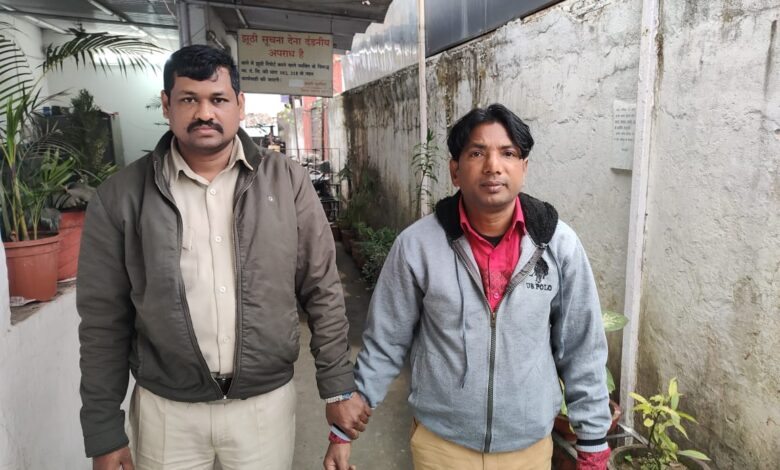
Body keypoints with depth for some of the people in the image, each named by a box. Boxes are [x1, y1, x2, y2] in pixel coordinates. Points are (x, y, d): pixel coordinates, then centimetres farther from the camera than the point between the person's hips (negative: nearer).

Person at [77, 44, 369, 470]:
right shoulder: (120, 197, -6)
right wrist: (104, 433, 1)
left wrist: (338, 388, -2)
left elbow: (322, 292, -3)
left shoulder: (286, 182, -7)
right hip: (165, 410, 1)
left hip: (267, 403, 0)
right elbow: (104, 321, -2)